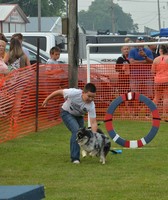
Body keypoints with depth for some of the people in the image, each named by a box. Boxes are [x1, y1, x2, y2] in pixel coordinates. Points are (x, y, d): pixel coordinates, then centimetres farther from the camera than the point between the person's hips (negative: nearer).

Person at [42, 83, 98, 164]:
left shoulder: (91, 105, -30)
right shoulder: (74, 93, -38)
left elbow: (93, 122, -29)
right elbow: (59, 92, -21)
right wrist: (46, 100, -9)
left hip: (79, 116, 4)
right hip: (67, 113, -4)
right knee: (76, 131, -24)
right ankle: (75, 158, -22)